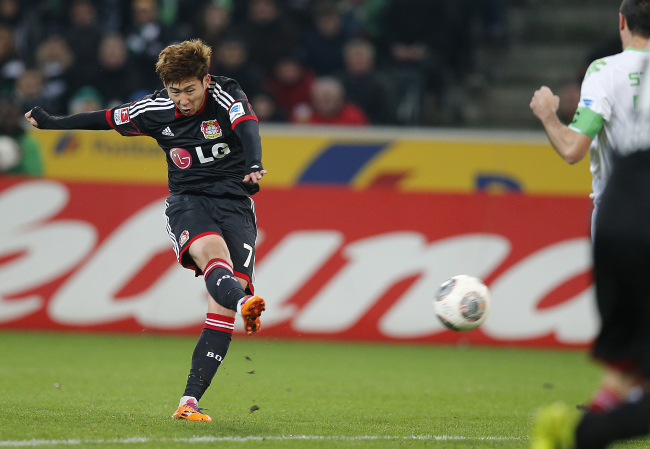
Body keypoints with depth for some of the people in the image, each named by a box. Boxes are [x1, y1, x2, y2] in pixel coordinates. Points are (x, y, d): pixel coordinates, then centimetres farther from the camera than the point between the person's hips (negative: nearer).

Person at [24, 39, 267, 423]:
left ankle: (190, 400, -17)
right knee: (213, 251, -36)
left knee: (224, 303, -15)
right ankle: (245, 303, -69)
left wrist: (254, 167, -46)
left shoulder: (226, 96, -6)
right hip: (187, 201, 0)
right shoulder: (157, 110, 2)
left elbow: (248, 128, -25)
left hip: (235, 202, 0)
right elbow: (107, 119, 18)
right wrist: (52, 123, 29)